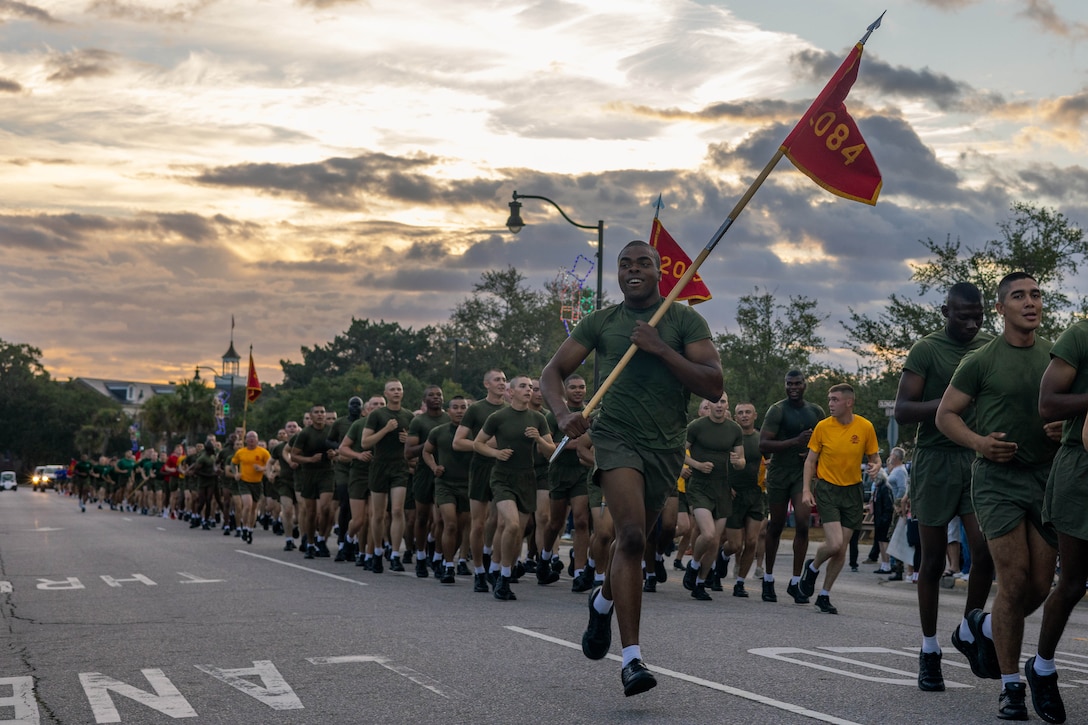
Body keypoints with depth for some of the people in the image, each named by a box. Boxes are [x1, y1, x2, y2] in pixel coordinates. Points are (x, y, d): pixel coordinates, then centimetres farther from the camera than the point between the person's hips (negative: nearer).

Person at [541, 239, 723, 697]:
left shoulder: (685, 321, 1)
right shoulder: (600, 322, 6)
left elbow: (714, 386, -8)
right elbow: (552, 372, 7)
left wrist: (660, 348, -17)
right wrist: (562, 412, -14)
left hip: (666, 445, 2)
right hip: (616, 437, -2)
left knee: (632, 539, 17)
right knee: (631, 536, -21)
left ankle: (603, 601, 51)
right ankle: (632, 658, -23)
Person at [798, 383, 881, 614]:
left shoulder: (865, 427, -3)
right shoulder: (822, 426, -5)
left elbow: (874, 457, 8)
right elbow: (810, 460, 2)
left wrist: (876, 466, -16)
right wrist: (806, 489, -8)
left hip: (852, 491, 2)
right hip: (827, 489, -2)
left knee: (841, 550, 3)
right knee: (834, 544, -17)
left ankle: (824, 596, 17)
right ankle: (812, 567, 15)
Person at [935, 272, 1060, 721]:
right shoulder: (981, 361, -1)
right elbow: (945, 414, 2)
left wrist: (1066, 427, -6)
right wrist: (979, 442, -16)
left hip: (1047, 479, 4)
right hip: (998, 480, -4)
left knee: (1041, 586, 3)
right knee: (1014, 581, -11)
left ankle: (985, 627, 35)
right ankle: (1011, 687, 0)